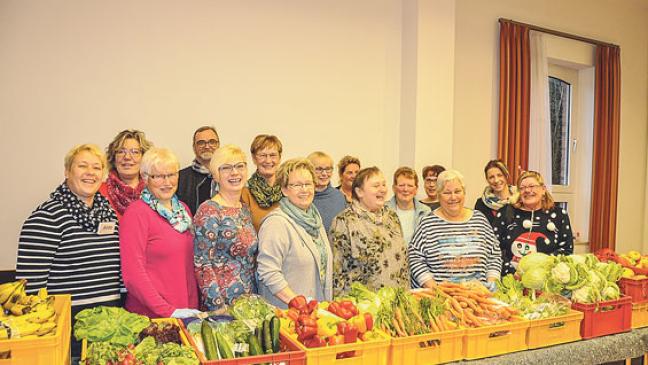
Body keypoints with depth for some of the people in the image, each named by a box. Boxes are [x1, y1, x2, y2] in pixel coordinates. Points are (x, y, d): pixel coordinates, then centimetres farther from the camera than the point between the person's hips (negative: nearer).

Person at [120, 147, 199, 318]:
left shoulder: (183, 209, 7)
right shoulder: (136, 213, -12)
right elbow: (133, 273, -17)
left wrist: (193, 307, 5)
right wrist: (168, 311, -18)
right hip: (149, 316, -6)